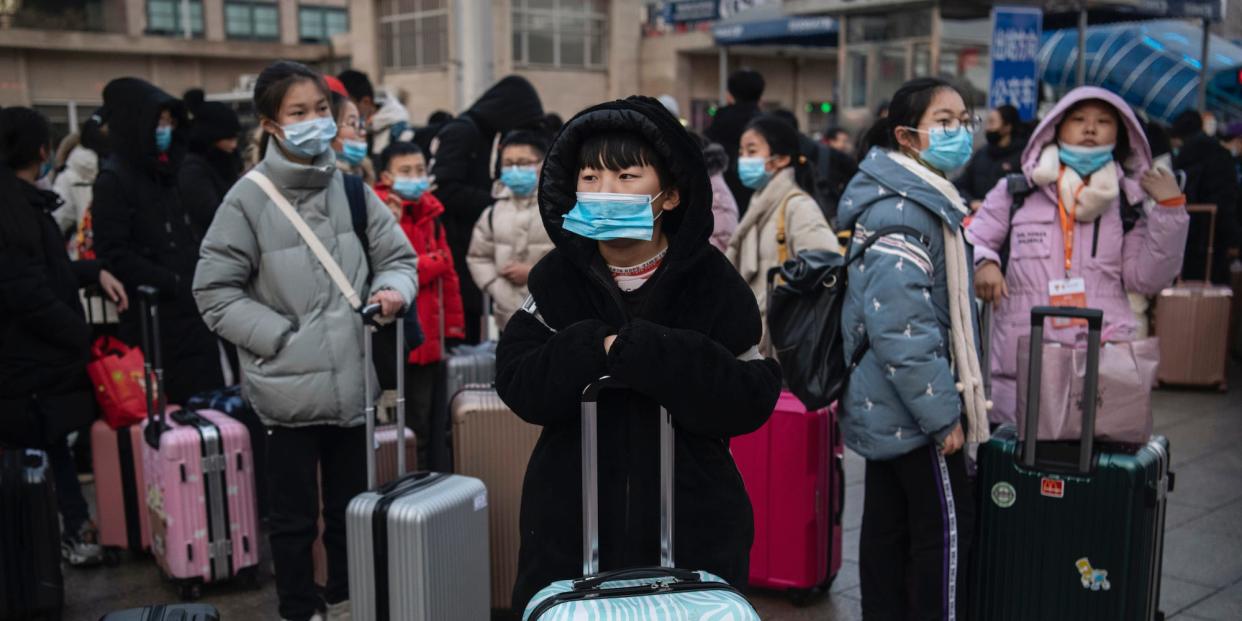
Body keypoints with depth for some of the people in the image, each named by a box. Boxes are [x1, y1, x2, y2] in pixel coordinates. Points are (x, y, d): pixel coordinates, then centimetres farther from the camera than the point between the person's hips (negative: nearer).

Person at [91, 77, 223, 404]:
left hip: (194, 313, 7)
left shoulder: (169, 172, 15)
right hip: (153, 321, -7)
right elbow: (114, 256, -14)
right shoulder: (113, 181, -7)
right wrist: (176, 283, -15)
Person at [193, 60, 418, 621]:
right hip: (289, 387, -4)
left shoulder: (351, 189, 2)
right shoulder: (248, 199, -9)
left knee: (351, 506, 19)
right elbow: (214, 291, -7)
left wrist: (392, 289, -13)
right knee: (295, 516, 11)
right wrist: (280, 337, -14)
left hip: (352, 381, 4)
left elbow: (398, 258, 9)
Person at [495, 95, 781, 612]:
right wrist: (595, 349, -24)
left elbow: (752, 398, -14)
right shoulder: (556, 278, -1)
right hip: (572, 524, 1)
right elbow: (519, 386, -8)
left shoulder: (711, 281, -6)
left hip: (692, 525, -1)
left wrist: (644, 351, -24)